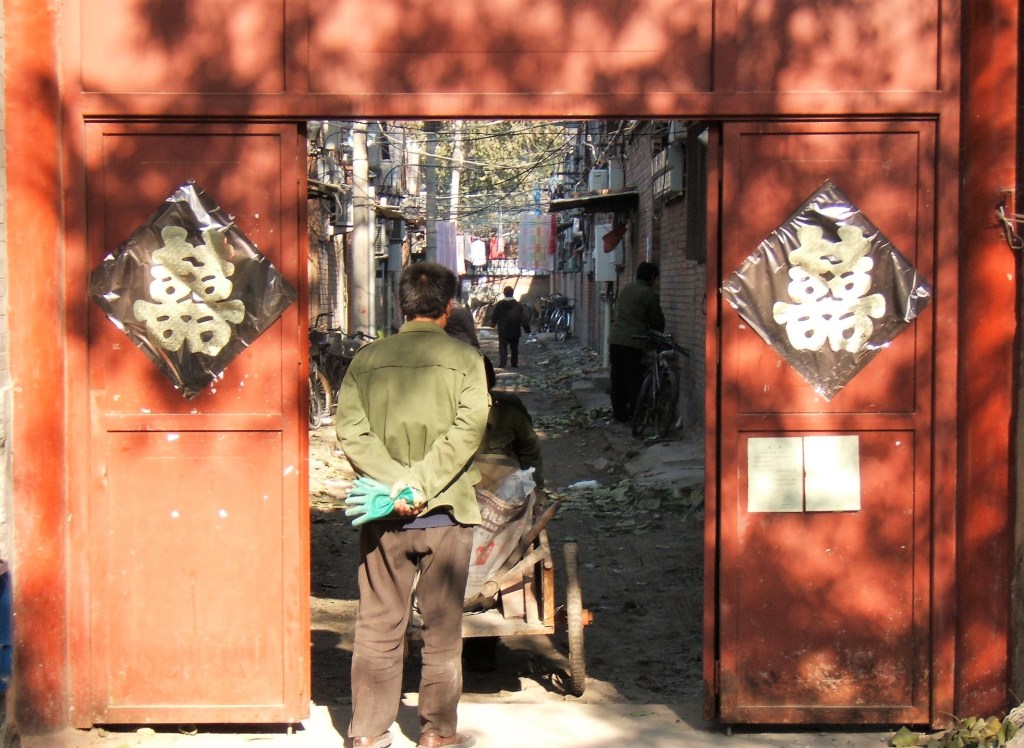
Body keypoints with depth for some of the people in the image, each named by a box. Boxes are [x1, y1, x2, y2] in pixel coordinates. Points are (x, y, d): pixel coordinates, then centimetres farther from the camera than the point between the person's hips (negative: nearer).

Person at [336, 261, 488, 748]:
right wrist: (424, 485, -17)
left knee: (377, 626, 9)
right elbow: (467, 429, -15)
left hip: (382, 513, 2)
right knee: (442, 627, 9)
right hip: (445, 512, -2)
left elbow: (351, 430, -7)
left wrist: (395, 481, -14)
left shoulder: (367, 359, 3)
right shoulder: (465, 359, -3)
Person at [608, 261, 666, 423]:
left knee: (617, 378, 10)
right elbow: (657, 320, 0)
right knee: (634, 379, 1)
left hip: (615, 338, 6)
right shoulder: (650, 294, -6)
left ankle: (618, 411, 14)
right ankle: (634, 413, 3)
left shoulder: (624, 289, 14)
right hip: (634, 341, -6)